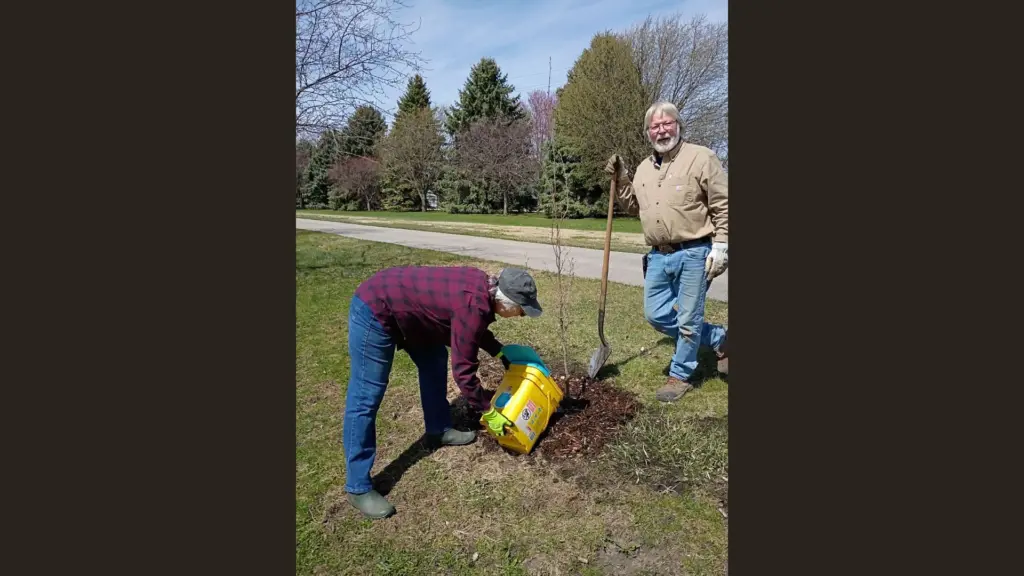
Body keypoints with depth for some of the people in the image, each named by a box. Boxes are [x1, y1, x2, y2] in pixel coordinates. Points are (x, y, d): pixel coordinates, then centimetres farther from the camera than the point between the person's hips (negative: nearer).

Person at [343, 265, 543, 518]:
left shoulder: (482, 287, 0)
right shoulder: (474, 306, -27)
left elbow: (476, 329, 22)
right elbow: (463, 370, -21)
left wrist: (500, 352, 15)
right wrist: (488, 412, -11)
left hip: (401, 303, 10)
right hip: (375, 310, -10)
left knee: (434, 361, 18)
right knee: (366, 398, -5)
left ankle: (438, 430, 35)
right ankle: (358, 487, 4)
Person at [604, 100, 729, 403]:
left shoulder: (701, 157, -7)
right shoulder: (644, 168, 12)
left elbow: (723, 206, -8)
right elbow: (633, 207, 20)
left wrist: (720, 246, -13)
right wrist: (621, 179, 7)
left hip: (694, 254, -7)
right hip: (659, 255, 7)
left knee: (687, 319, 3)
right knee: (656, 315, 11)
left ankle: (681, 376, 22)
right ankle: (718, 340, 28)